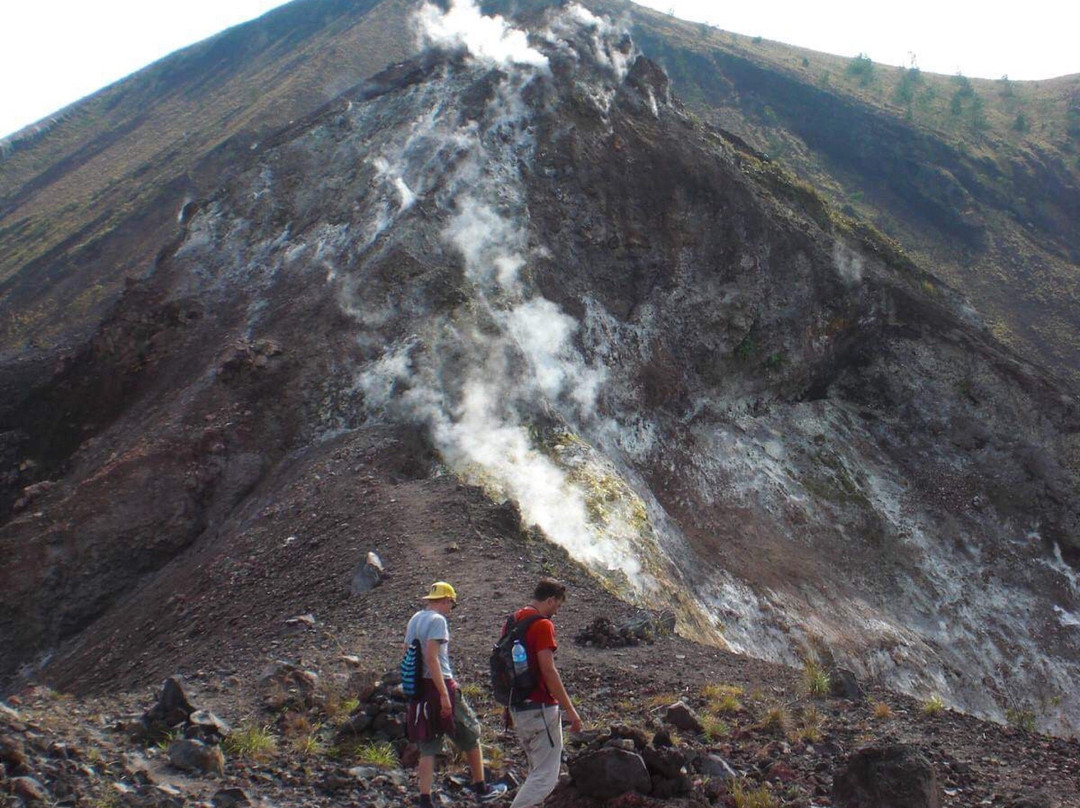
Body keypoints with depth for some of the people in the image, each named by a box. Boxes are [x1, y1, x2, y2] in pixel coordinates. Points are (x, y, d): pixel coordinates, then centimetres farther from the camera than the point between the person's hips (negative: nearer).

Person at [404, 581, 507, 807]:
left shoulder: (414, 620, 12)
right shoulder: (438, 620, -13)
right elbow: (432, 657, -22)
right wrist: (444, 694, -22)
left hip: (419, 687, 8)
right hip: (439, 685, -8)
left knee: (428, 748, 9)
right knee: (471, 735, 11)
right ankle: (481, 789, 21)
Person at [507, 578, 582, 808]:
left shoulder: (513, 621, 11)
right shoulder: (542, 625, -16)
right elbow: (548, 671, -21)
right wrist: (570, 710, -16)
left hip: (517, 708, 9)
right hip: (540, 709, -9)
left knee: (538, 771, 19)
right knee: (546, 776, -4)